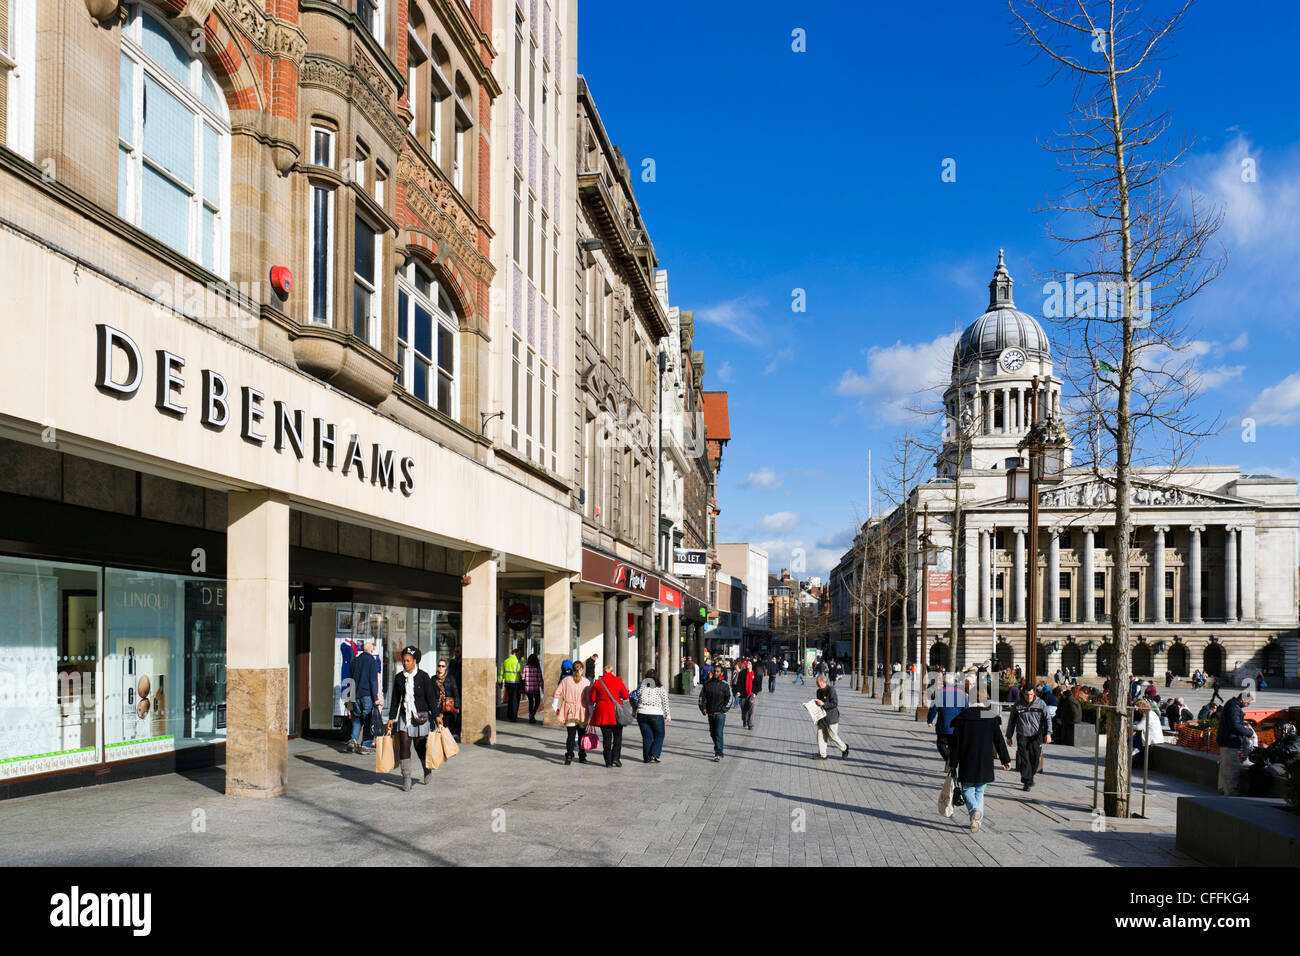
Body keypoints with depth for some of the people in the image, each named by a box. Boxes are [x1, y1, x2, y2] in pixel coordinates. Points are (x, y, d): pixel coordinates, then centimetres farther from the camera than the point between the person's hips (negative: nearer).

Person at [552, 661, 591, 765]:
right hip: (582, 713, 0)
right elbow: (589, 698, -7)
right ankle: (582, 757, 23)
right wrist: (591, 712, -2)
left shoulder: (566, 680, -1)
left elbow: (557, 693, -2)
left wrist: (555, 706, 7)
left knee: (570, 735, 1)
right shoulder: (586, 682, -5)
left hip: (569, 712, 0)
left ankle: (569, 756, -12)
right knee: (582, 735, 15)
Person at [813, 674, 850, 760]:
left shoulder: (831, 690, -15)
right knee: (820, 735, 0)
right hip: (822, 717, 7)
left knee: (832, 736, 1)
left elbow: (835, 704, -18)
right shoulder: (819, 691, 10)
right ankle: (822, 755, 5)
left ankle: (844, 748, 24)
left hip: (831, 717, -7)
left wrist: (823, 704, -23)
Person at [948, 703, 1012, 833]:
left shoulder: (962, 719, -3)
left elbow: (956, 744, -3)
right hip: (985, 763, 2)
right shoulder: (992, 719, 0)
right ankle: (977, 821, 10)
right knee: (979, 791, 14)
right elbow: (999, 741, 2)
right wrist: (1006, 760, 11)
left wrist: (952, 764, 3)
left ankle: (975, 810, -21)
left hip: (966, 763, -2)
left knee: (967, 790, 8)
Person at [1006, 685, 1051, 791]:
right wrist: (1009, 736, 14)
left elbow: (1047, 719, 2)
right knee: (1024, 760, -8)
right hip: (1022, 736, 0)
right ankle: (1028, 782, -5)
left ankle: (1029, 777, 25)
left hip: (1036, 736, 0)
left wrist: (1048, 733, -13)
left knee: (1035, 759, 2)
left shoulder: (1041, 704, 4)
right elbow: (1012, 721, 14)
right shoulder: (1018, 705, 6)